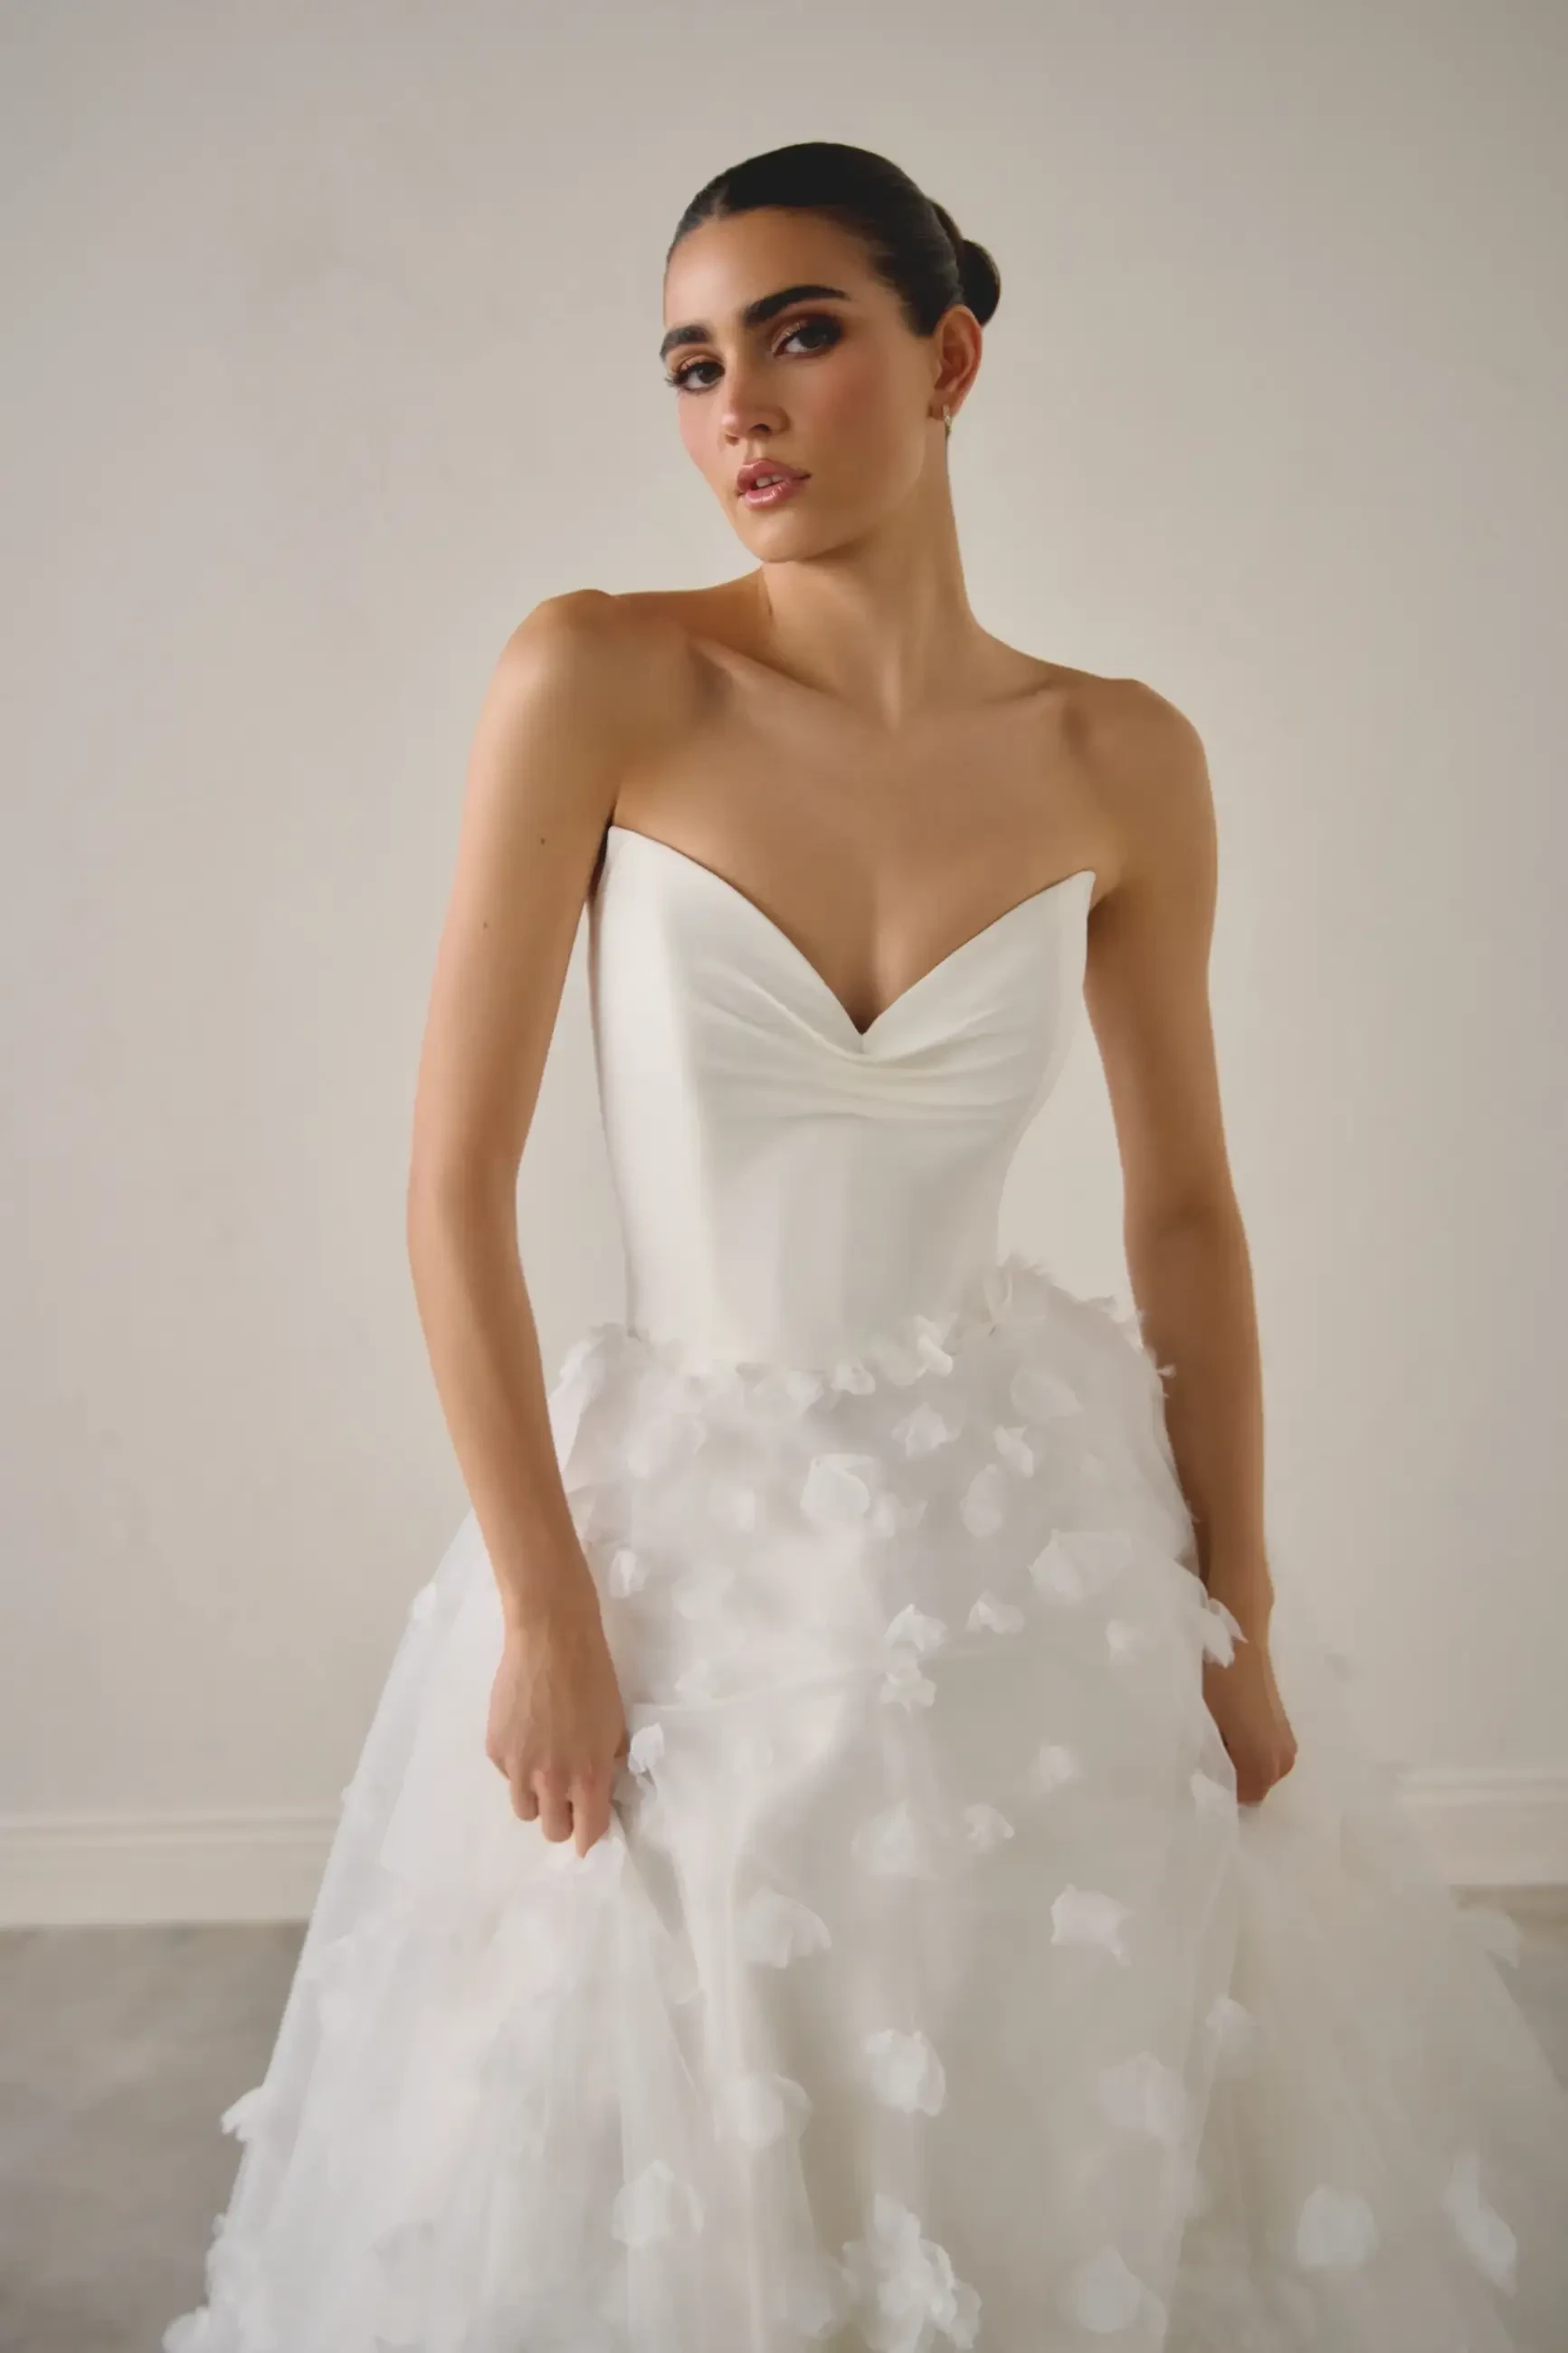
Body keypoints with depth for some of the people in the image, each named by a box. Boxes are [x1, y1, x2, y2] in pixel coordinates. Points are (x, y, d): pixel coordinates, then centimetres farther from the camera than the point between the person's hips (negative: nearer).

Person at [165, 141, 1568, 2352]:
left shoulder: (1122, 759, -6)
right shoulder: (595, 680, -14)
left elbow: (1187, 1209, 2)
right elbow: (457, 1180, -12)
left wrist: (1236, 1629, 2)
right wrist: (543, 1612, -11)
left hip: (1035, 1502, 2)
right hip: (689, 1522, -1)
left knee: (1089, 2147, 17)